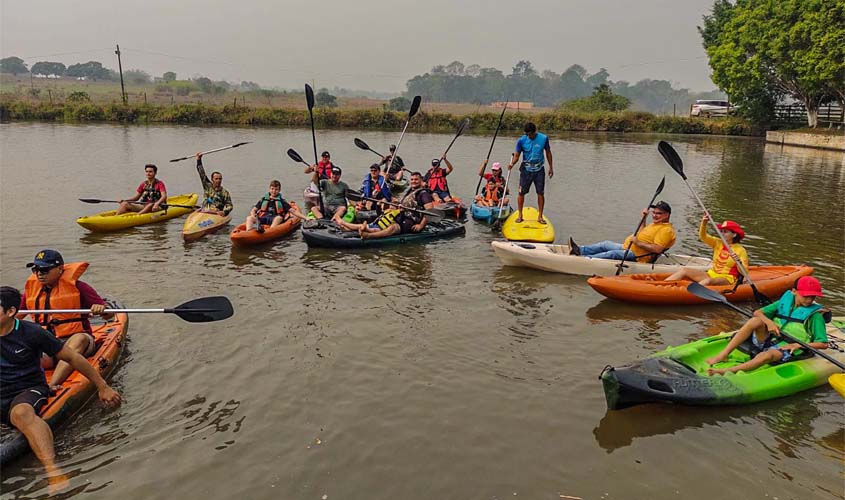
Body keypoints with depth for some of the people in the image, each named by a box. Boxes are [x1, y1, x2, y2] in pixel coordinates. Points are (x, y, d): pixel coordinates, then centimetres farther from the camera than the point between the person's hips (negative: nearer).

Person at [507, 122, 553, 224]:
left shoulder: (543, 138, -5)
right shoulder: (522, 140, -8)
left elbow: (548, 152, 7)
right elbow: (516, 155, -5)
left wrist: (551, 167, 9)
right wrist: (512, 163, -26)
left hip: (539, 170, 1)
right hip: (526, 170, -1)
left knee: (541, 193, 2)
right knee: (521, 192, -1)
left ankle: (540, 216, 13)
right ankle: (520, 215, 14)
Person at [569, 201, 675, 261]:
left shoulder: (666, 230, -15)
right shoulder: (656, 224, 19)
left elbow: (658, 249, -27)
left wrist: (638, 243, -24)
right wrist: (644, 218, 22)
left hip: (637, 256, -11)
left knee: (613, 254, -26)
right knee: (605, 244, 8)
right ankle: (579, 250, 1)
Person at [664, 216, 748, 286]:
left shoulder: (741, 250, -4)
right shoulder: (718, 243, 10)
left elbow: (744, 273, -8)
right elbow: (702, 236, -6)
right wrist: (704, 223, -22)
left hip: (726, 279, -6)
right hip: (711, 274, 6)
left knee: (708, 281, -40)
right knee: (684, 270, -11)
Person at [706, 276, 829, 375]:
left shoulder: (815, 314, 0)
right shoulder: (785, 301, 10)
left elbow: (823, 344, -3)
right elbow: (757, 312, 6)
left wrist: (799, 345, -16)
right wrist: (768, 321, -15)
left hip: (787, 349, -4)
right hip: (768, 340, 4)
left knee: (768, 355, -38)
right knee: (756, 321, -26)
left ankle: (726, 371, -52)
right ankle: (723, 355, -32)